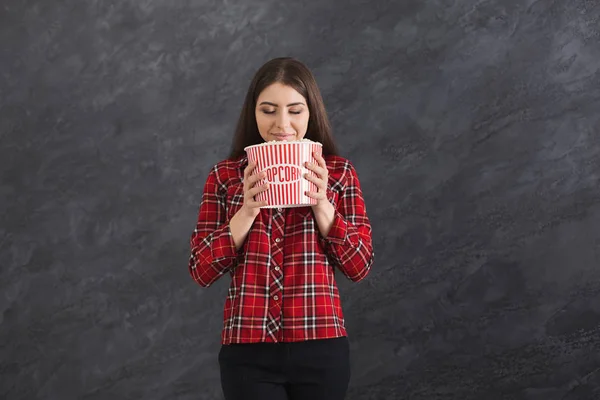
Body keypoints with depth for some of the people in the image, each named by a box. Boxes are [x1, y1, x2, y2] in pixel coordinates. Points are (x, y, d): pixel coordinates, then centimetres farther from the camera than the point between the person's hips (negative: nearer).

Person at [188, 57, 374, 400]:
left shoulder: (339, 172, 3)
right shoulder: (225, 175, 3)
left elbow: (360, 266, 0)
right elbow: (202, 271, -1)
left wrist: (320, 203, -13)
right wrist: (248, 209, -13)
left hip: (321, 349, 1)